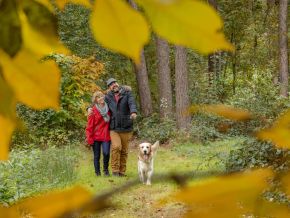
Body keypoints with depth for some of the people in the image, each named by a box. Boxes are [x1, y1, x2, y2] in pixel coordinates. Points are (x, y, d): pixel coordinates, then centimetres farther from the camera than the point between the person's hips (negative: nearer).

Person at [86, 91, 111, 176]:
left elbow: (111, 121, 14)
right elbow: (90, 125, -4)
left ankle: (106, 169, 9)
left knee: (106, 153, -12)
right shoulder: (93, 111, -4)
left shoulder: (108, 109, 6)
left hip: (106, 136, 2)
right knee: (97, 155, 4)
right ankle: (97, 172, 17)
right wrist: (89, 138, -8)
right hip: (96, 136, -2)